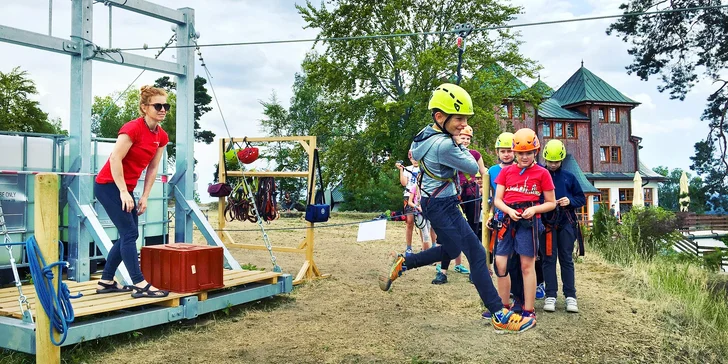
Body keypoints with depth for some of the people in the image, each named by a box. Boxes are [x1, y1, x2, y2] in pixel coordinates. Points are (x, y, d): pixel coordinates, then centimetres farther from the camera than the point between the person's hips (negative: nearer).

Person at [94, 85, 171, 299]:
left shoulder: (161, 136, 3)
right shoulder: (133, 128, -20)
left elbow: (152, 168, 7)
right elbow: (115, 159, -23)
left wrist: (145, 197, 4)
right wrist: (123, 192, -22)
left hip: (126, 189, 8)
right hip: (108, 185, -8)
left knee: (128, 235, 9)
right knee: (129, 233, -12)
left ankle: (106, 282, 20)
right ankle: (139, 285, -11)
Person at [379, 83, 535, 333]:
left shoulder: (426, 134, 1)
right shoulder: (444, 145, -27)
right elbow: (473, 168, -15)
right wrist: (462, 147, 2)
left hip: (433, 202, 10)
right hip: (443, 208, -10)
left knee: (450, 250, 26)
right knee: (477, 255, -7)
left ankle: (402, 263, 30)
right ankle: (500, 316, -3)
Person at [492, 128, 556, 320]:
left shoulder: (542, 173, 2)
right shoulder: (506, 171, 9)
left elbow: (551, 203, 5)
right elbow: (497, 199, 8)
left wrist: (534, 209, -13)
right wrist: (509, 210, -11)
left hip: (529, 221, -3)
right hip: (508, 219, 3)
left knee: (527, 265, 0)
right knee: (500, 263, 2)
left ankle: (529, 311, 10)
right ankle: (504, 307, 18)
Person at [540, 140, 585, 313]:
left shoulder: (569, 177, 9)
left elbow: (582, 198, 12)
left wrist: (570, 201, -8)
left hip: (566, 222, 2)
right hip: (546, 222, -2)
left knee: (567, 259, 5)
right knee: (549, 259, 1)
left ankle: (570, 296, 9)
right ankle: (550, 295, 5)